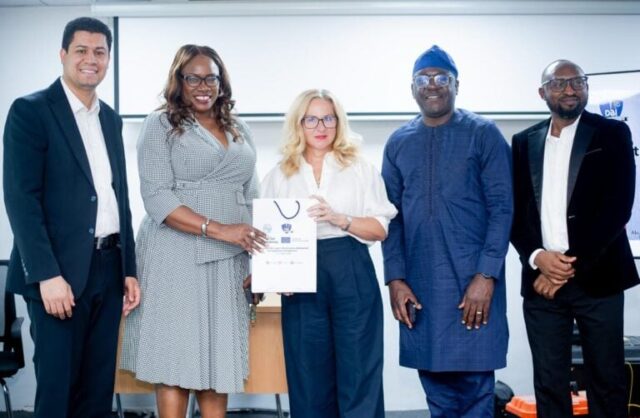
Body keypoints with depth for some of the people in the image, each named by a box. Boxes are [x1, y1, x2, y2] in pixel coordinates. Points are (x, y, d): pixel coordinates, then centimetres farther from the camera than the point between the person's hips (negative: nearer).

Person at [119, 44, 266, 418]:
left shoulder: (240, 131, 15)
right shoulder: (161, 125, 0)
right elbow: (156, 197, -11)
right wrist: (218, 229, -21)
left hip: (228, 260, 5)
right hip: (178, 256, -4)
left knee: (218, 359, 8)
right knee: (176, 359, -1)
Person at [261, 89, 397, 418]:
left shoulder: (360, 169, 7)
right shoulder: (280, 176, 11)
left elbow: (380, 229, 1)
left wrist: (338, 218, -14)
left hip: (352, 277, -1)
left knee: (358, 373, 0)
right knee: (310, 376, 7)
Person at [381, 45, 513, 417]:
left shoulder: (483, 134, -1)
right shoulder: (398, 144, 10)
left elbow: (502, 208, -6)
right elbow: (392, 216, 8)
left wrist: (486, 275, -14)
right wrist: (396, 278, -1)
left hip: (473, 280, -3)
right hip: (418, 285, 3)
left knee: (474, 385, 1)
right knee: (436, 387, 11)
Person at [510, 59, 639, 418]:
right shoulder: (524, 142, 12)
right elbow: (515, 209, 9)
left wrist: (572, 265, -13)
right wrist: (536, 256, -9)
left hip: (597, 278, -2)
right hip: (541, 279, 3)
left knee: (608, 382, 6)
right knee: (549, 384, 7)